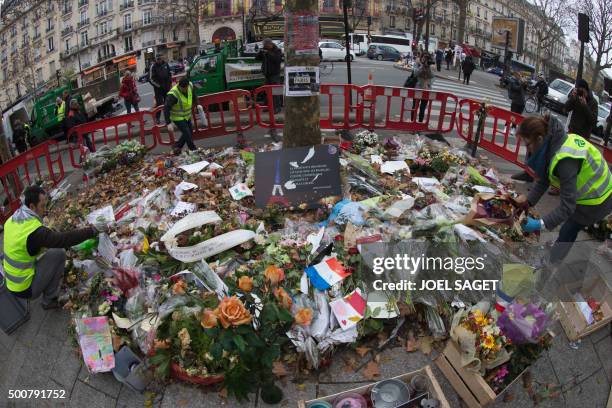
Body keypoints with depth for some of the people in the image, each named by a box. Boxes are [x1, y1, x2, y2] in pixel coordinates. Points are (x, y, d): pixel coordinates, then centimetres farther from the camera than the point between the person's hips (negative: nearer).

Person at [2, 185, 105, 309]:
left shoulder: (12, 220, -1)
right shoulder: (34, 231, -28)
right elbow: (64, 239, -28)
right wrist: (93, 230, -23)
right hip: (25, 288, -8)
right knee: (59, 253, -9)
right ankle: (49, 300, 1)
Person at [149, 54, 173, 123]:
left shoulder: (166, 64, 3)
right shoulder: (153, 66, -10)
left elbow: (170, 74, 18)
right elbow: (151, 79, -10)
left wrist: (170, 83, 11)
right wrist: (158, 86, -13)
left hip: (167, 87, 5)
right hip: (158, 88, -4)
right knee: (159, 103, -8)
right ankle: (157, 118, 2)